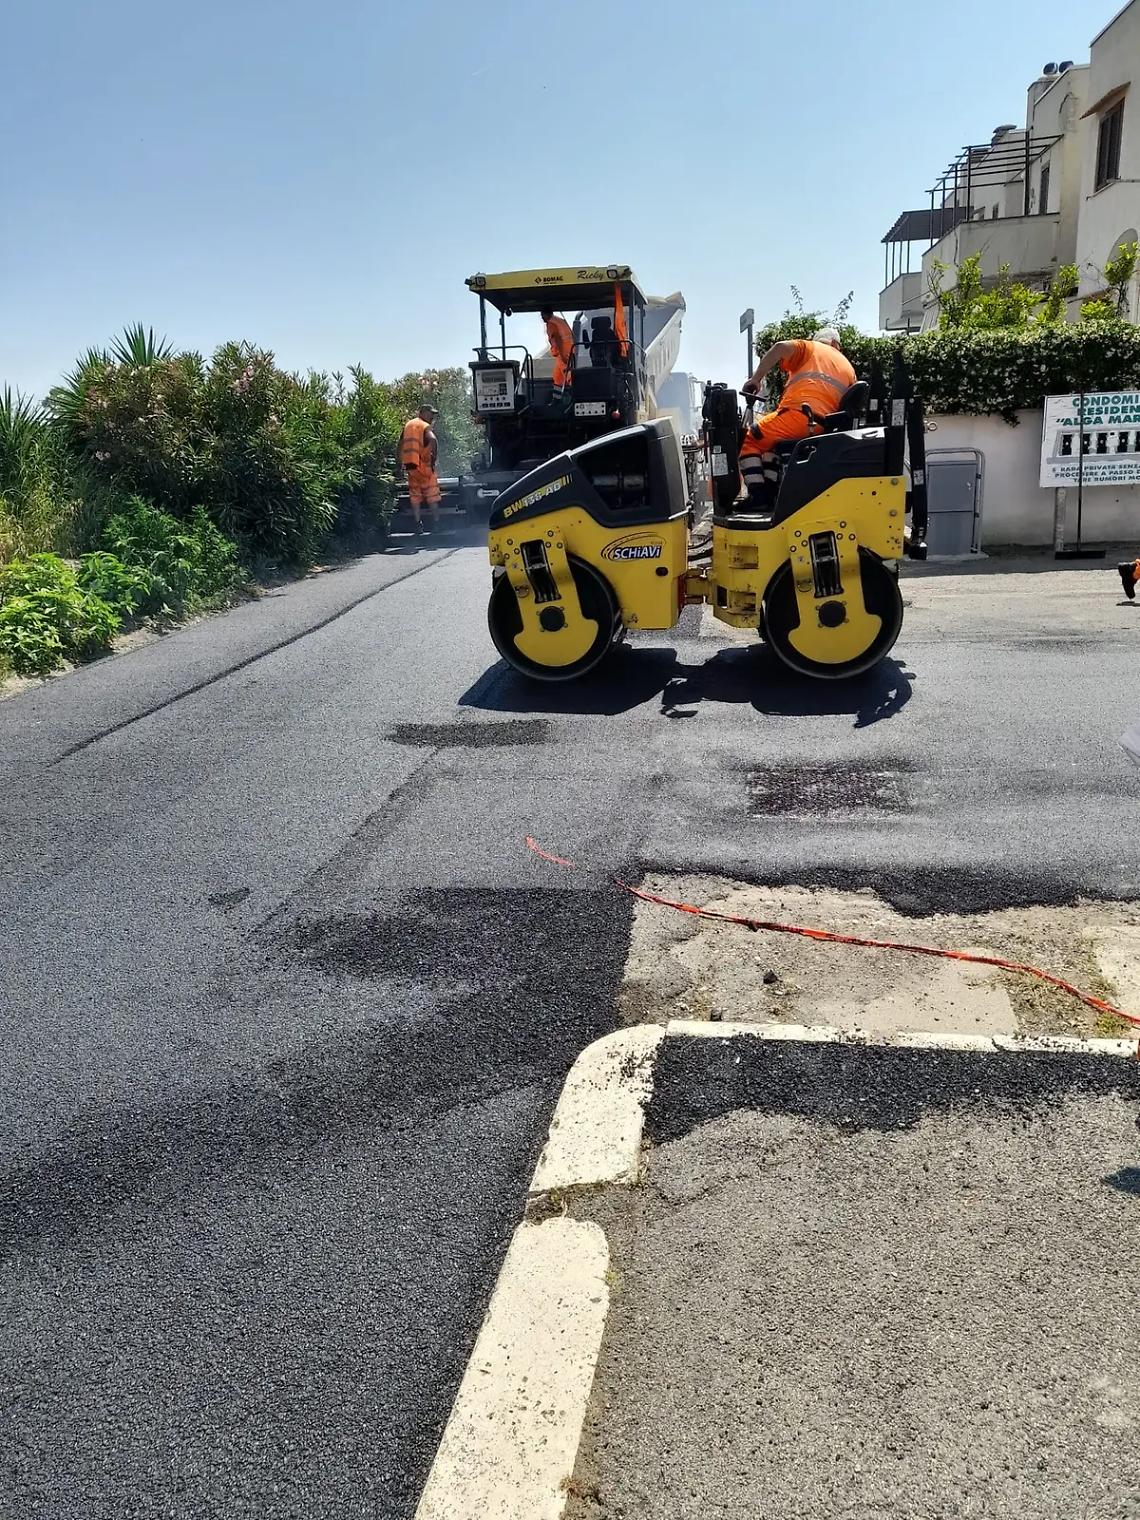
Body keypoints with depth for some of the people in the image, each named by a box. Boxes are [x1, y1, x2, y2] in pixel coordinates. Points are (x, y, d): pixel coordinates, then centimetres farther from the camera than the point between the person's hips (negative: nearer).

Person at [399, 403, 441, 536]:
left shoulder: (408, 424, 13)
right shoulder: (425, 426, -8)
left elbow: (401, 444, 14)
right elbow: (432, 439, -28)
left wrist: (401, 462, 18)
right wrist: (435, 457, -19)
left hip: (410, 465, 6)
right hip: (424, 465, -6)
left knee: (415, 496, 11)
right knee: (432, 495, 3)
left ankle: (417, 524, 10)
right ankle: (436, 523, 2)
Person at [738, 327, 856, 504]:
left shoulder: (808, 347, 18)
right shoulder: (848, 368, 31)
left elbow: (780, 348, -3)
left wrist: (756, 378, 0)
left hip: (798, 413, -6)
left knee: (749, 441, 5)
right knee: (771, 443, 28)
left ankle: (758, 498, -9)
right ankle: (770, 495, 17)